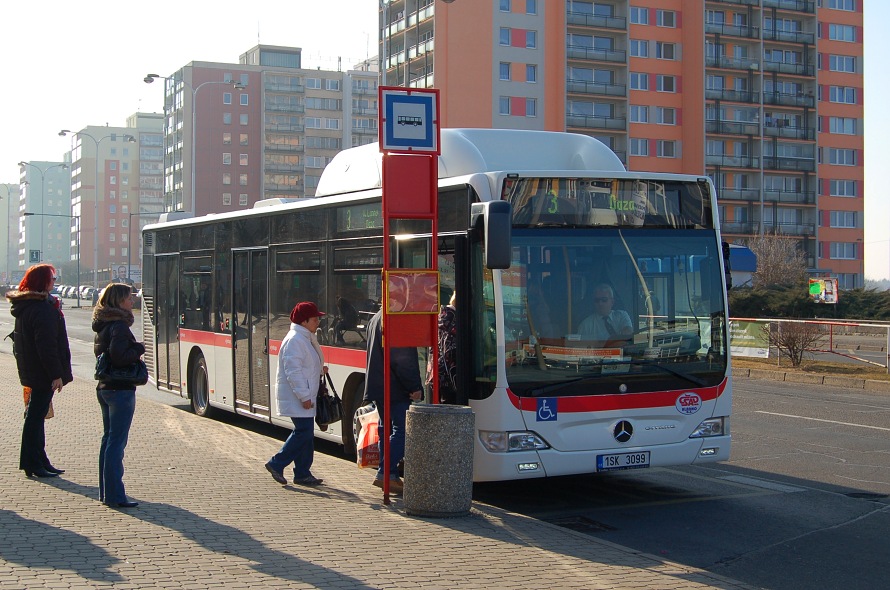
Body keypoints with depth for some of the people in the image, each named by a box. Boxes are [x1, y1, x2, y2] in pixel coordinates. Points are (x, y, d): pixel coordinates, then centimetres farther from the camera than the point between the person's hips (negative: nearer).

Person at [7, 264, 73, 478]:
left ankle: (40, 461, 22)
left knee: (36, 415, 14)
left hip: (31, 371, 10)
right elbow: (47, 346, -24)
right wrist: (56, 374, -22)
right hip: (43, 372, -10)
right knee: (36, 416, -4)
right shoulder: (42, 309, -20)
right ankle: (33, 464, 1)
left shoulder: (24, 306, 12)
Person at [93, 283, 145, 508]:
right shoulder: (119, 326, -18)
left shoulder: (103, 325, 11)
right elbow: (119, 357, -27)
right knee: (117, 441, -6)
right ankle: (114, 495, -3)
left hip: (104, 388, 10)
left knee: (108, 438, 16)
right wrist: (139, 348, -12)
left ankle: (106, 491, 24)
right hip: (120, 390, -10)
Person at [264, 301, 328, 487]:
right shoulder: (295, 340, -17)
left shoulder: (307, 338, 16)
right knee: (303, 432, -11)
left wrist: (320, 370, 10)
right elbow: (293, 371, -22)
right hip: (296, 398, -10)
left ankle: (303, 473, 15)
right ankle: (276, 464, -1)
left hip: (305, 396, 10)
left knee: (306, 434, 10)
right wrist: (304, 396, -23)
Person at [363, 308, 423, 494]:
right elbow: (403, 359, -20)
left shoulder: (375, 319, 17)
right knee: (402, 429, -8)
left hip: (379, 386, 10)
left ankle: (390, 475, 16)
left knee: (386, 429, 13)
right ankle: (385, 474, -13)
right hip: (396, 388, -10)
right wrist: (415, 386, -17)